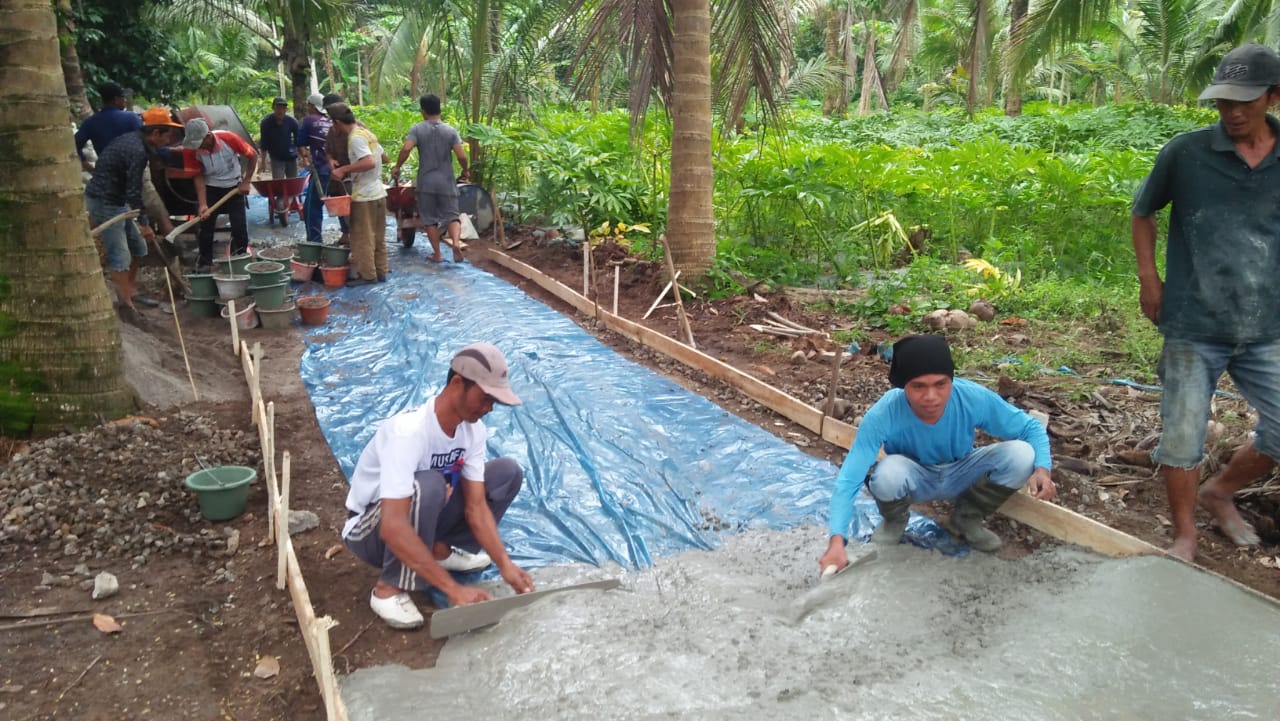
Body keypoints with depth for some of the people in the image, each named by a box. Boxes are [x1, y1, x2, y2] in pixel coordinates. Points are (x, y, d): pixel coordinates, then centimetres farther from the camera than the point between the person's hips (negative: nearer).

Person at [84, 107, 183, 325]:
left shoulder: (133, 139, 7)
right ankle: (127, 305, -5)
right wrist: (144, 223, -17)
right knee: (120, 256, -9)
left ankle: (130, 291, 26)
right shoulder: (137, 151, -23)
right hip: (104, 202, -10)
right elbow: (133, 192, -23)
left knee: (137, 246, 15)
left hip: (115, 200, 10)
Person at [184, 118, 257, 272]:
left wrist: (246, 182, -11)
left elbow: (253, 156, -11)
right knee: (205, 227, 1)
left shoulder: (229, 139, -26)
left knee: (239, 227, -4)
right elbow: (199, 177, -13)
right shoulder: (193, 150, -20)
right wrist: (202, 204, -22)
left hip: (233, 187, -1)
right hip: (210, 188, 1)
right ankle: (204, 262, 15)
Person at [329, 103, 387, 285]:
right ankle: (380, 272, 20)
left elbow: (369, 162, -29)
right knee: (378, 237, 14)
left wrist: (344, 169, -22)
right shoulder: (366, 132, 10)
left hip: (364, 196, -9)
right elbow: (382, 157, 20)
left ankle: (367, 275, 7)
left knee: (362, 238, 1)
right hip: (379, 193, 9)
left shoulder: (355, 138, -17)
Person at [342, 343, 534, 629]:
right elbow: (393, 527, -42)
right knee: (426, 487, -39)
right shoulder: (408, 433, -35)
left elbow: (476, 506, -11)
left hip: (420, 517, 7)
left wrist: (505, 564, -24)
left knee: (507, 472, -7)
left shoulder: (473, 430, -12)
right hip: (369, 530, -6)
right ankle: (389, 588, -19)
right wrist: (453, 589, -44)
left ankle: (440, 550, 4)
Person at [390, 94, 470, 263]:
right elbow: (461, 156, -9)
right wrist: (465, 170, 10)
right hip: (446, 182, 1)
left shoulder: (417, 129, -4)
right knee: (452, 215, 6)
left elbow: (406, 148, -16)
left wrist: (397, 167, -2)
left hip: (426, 182, -1)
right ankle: (456, 242, -20)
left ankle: (437, 254, 12)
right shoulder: (450, 131, -1)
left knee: (430, 219, 10)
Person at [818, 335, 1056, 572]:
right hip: (914, 479, -2)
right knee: (888, 472, -37)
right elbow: (849, 480, -36)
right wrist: (837, 540, -49)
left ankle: (966, 518, 4)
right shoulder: (882, 415, -35)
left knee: (1021, 455, -24)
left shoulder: (975, 398, -30)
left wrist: (1042, 469, -34)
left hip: (961, 476, 2)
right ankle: (894, 522, 1)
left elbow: (1031, 427, -14)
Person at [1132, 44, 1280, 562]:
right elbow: (1142, 213, 9)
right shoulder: (1185, 153, -5)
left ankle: (1220, 493, 34)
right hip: (1192, 327, -3)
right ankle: (1185, 536, 21)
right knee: (1182, 437, 2)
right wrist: (1149, 277, 1)